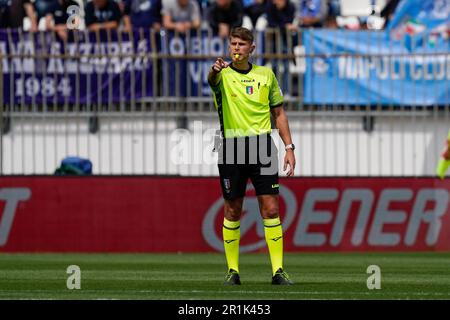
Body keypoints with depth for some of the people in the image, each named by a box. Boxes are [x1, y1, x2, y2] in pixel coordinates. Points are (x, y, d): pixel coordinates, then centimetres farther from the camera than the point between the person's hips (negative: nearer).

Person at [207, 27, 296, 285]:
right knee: (232, 211, 3)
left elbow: (279, 113, 15)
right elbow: (212, 80, -24)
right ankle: (233, 270, 12)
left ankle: (278, 270, -5)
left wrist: (289, 147, 7)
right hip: (231, 147, -1)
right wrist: (216, 70, -49)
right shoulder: (224, 74, 2)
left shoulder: (266, 74, 10)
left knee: (271, 208, -5)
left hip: (262, 146, 1)